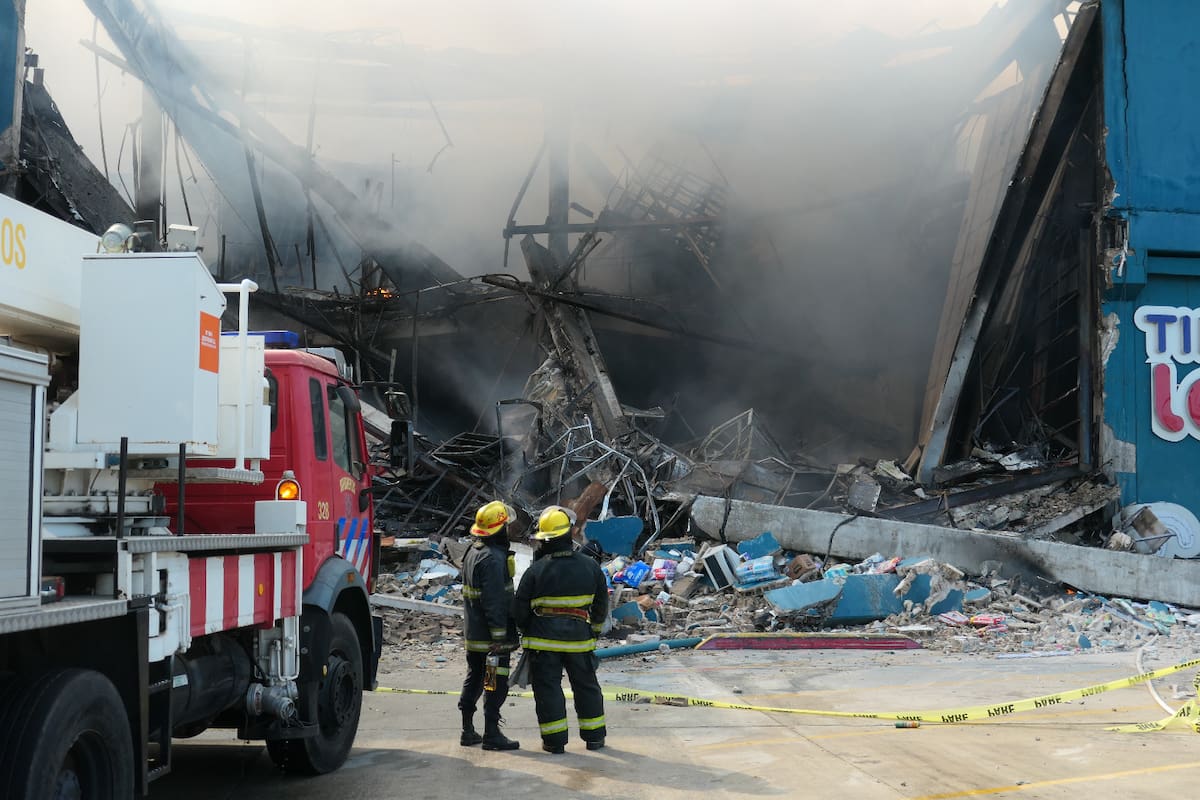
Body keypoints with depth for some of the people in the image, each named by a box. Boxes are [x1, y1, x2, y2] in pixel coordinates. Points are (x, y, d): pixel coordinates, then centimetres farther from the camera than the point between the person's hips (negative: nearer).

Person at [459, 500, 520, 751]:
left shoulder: (473, 551, 12)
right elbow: (494, 601, -24)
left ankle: (468, 730, 24)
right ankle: (492, 734, 0)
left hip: (473, 633, 10)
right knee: (496, 683, -3)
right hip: (490, 635, -10)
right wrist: (500, 636, -22)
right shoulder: (493, 558, -21)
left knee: (474, 679, 17)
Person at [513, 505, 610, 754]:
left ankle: (554, 740, 6)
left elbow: (520, 608, -4)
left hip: (543, 640, -2)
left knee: (548, 688, 5)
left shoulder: (535, 570, -10)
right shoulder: (590, 567, -2)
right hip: (579, 639, 2)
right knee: (586, 686, 15)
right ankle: (594, 736, 22)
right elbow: (602, 605, 8)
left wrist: (527, 631, 14)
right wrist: (594, 629, 21)